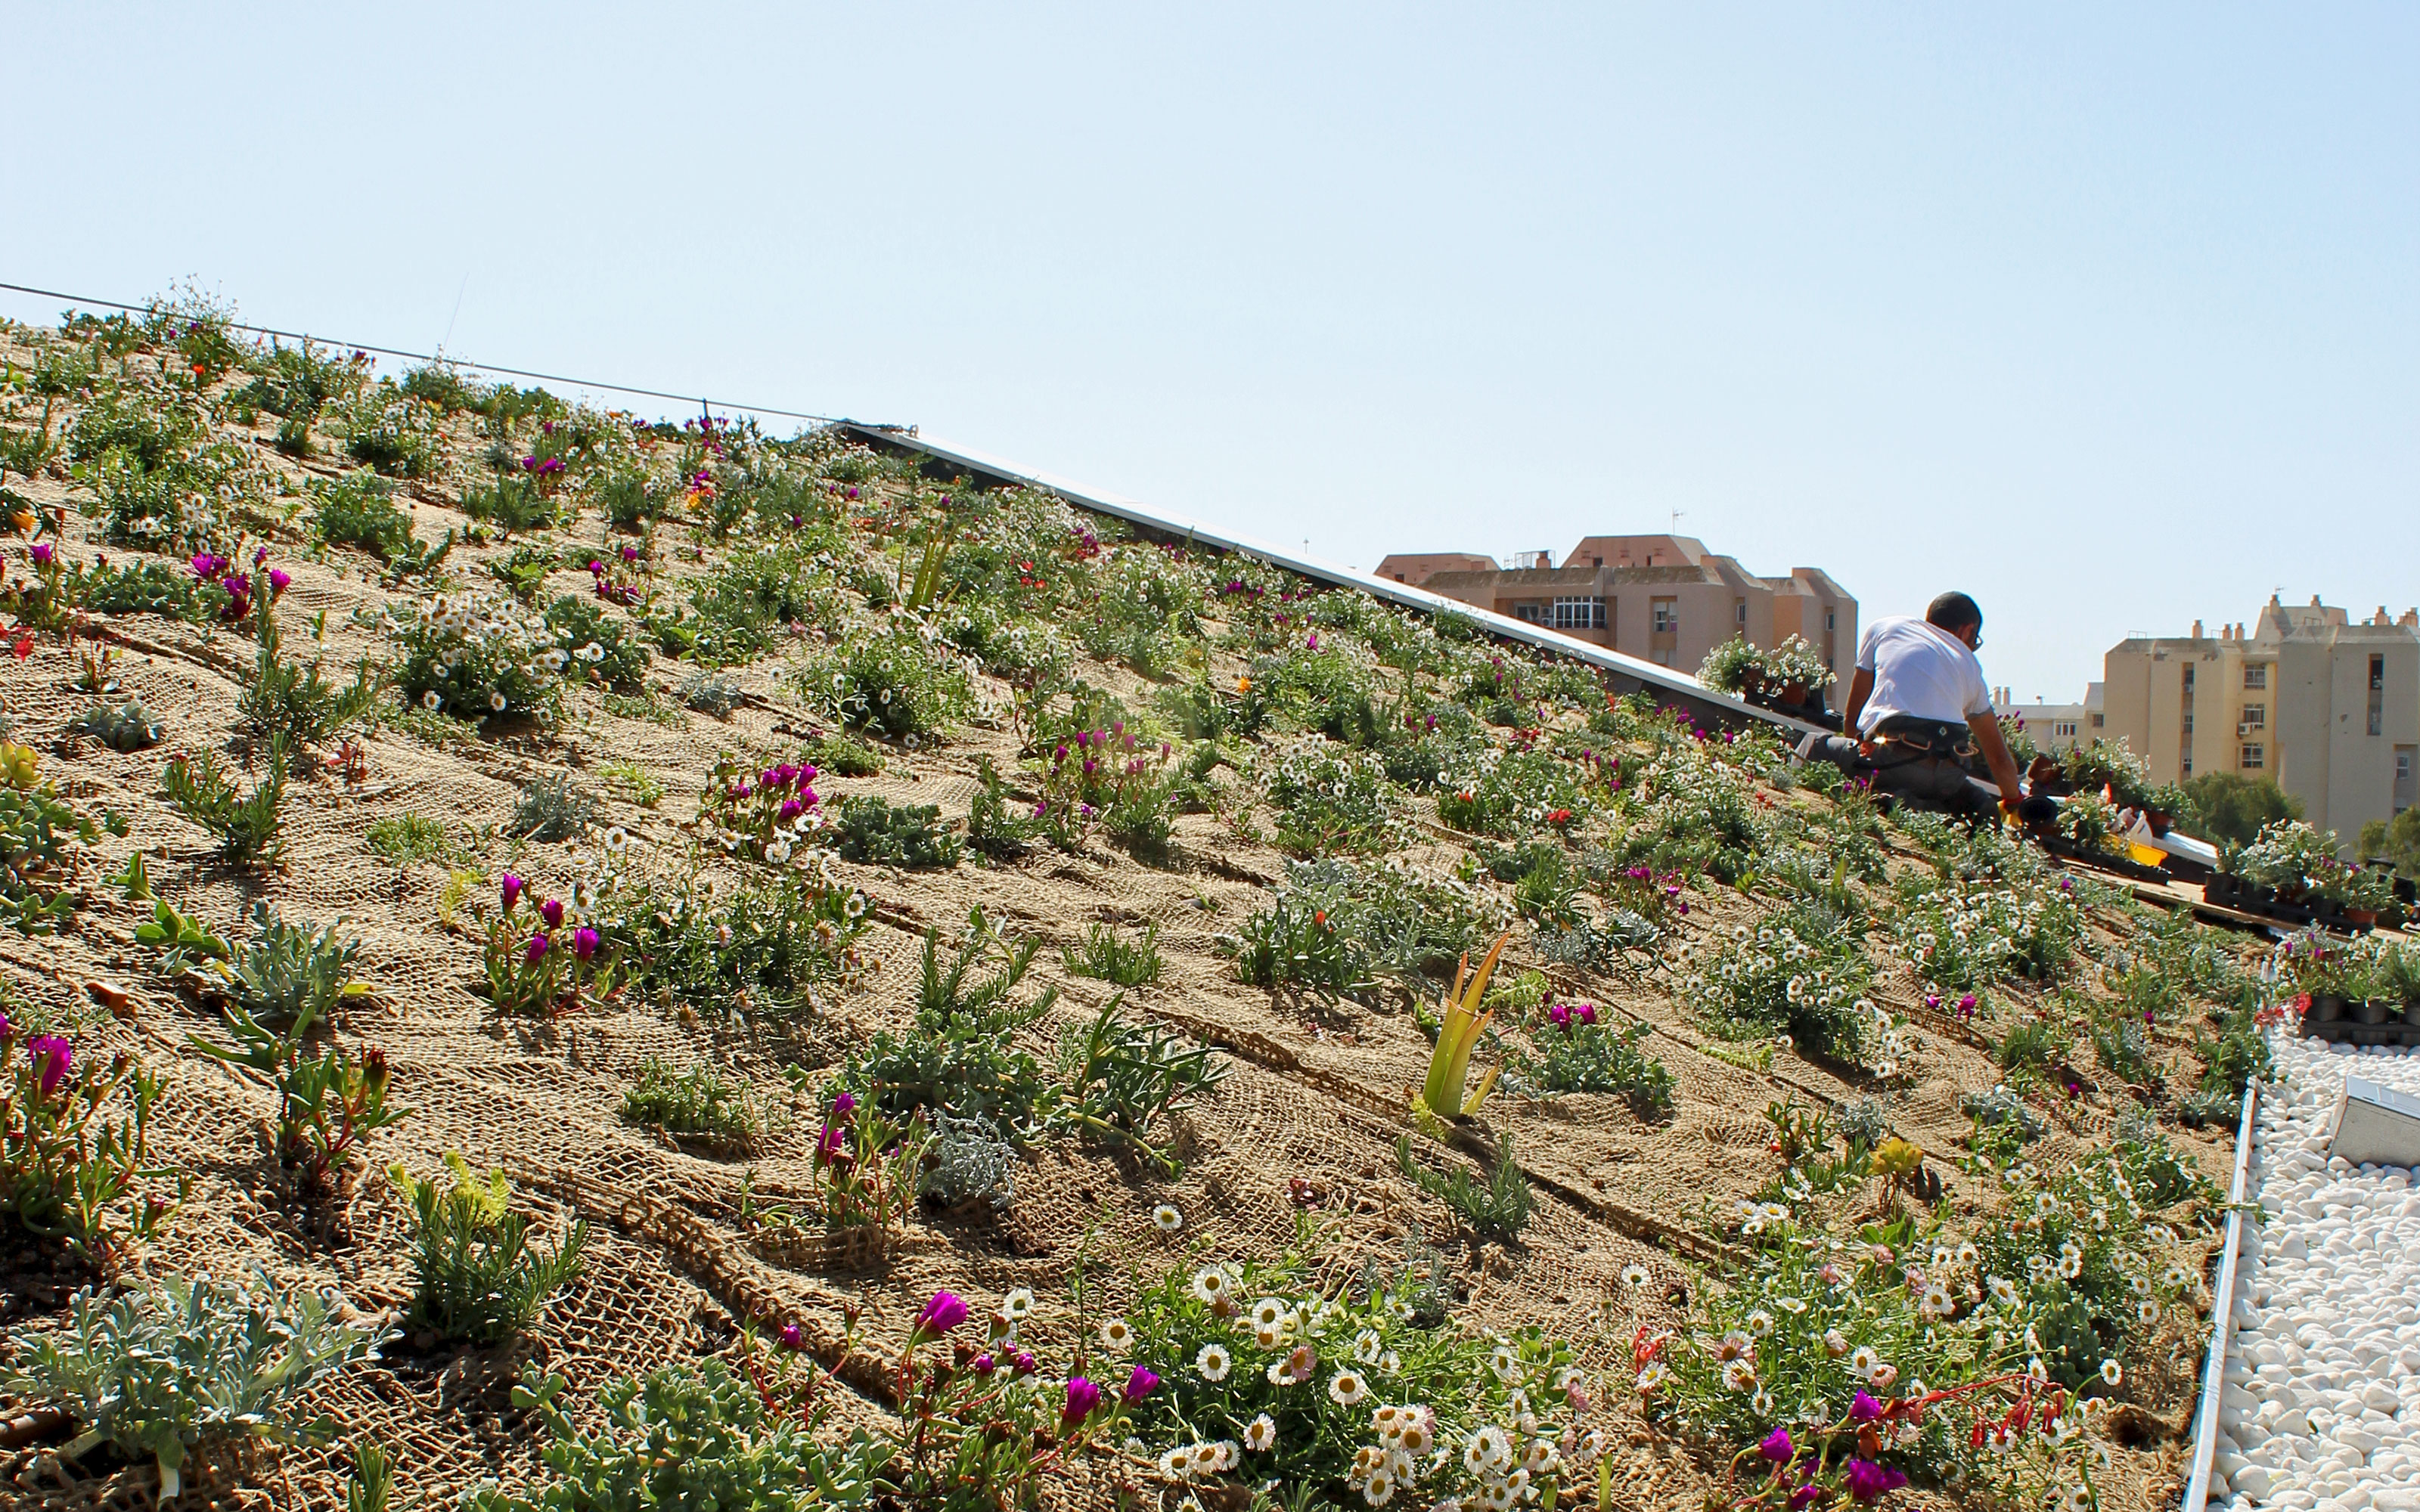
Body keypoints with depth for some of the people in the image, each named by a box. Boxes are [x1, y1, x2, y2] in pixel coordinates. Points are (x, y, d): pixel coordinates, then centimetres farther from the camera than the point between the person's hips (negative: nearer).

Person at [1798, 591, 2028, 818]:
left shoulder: (1884, 628, 24)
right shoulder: (1970, 666, 30)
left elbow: (1851, 718, 24)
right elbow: (1999, 756, 35)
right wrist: (2015, 802, 52)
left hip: (1889, 760, -3)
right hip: (1946, 775, 4)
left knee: (1813, 747, 19)